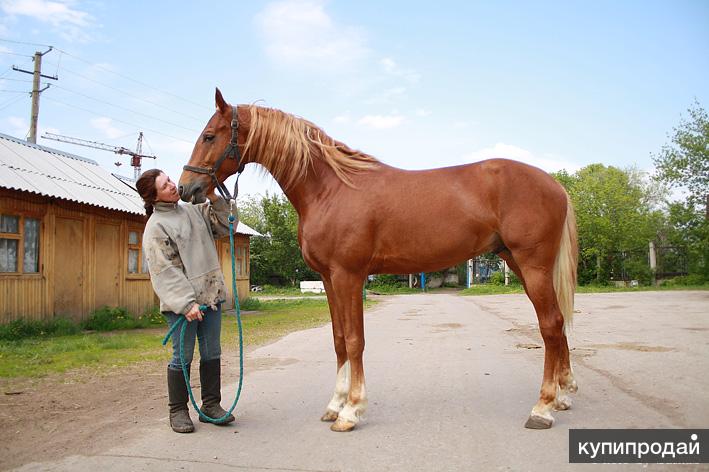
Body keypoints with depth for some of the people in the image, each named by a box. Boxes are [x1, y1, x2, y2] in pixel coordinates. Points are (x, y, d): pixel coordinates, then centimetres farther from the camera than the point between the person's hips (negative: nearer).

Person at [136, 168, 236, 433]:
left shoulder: (194, 211, 11)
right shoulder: (156, 226, -10)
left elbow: (224, 227, 14)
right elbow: (164, 271, -15)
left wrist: (215, 200, 0)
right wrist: (186, 303, -22)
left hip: (211, 295, 6)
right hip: (182, 303, -6)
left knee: (212, 354, 11)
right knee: (182, 357, 2)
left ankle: (211, 404, 24)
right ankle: (178, 411, 18)